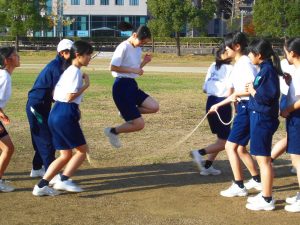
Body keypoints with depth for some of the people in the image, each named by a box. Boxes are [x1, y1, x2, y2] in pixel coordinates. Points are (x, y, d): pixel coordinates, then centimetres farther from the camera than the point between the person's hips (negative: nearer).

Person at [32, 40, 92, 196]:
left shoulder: (68, 71, 19)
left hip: (55, 113, 9)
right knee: (82, 150, 0)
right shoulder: (76, 72, -10)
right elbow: (70, 97, -19)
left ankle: (41, 186, 7)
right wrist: (86, 85, -8)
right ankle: (63, 180, -8)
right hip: (65, 115, -9)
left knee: (65, 155, 12)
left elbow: (55, 94, 19)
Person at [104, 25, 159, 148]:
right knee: (139, 124, -10)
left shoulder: (138, 49, 12)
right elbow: (113, 67, -18)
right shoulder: (124, 47, -15)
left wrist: (144, 62, 2)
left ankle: (127, 113, 13)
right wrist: (133, 70, -19)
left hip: (132, 85, 9)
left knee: (154, 107, -8)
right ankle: (113, 131, 13)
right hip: (122, 86, -9)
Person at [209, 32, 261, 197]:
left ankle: (239, 186, -2)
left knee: (230, 146, -7)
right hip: (243, 108, 10)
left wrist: (236, 93, -14)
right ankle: (257, 180, 29)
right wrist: (218, 105, 22)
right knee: (240, 148, 17)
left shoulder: (245, 64, -15)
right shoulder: (238, 65, 15)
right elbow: (235, 94, 20)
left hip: (248, 109, -10)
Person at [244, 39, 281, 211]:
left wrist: (252, 91, -9)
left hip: (262, 118, -10)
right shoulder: (266, 69, 12)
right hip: (260, 117, 10)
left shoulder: (267, 70, -17)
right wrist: (253, 90, 1)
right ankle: (266, 194, 29)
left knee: (263, 159, -4)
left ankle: (267, 200, 3)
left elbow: (266, 96, -23)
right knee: (263, 158, 18)